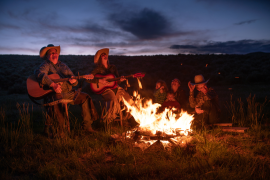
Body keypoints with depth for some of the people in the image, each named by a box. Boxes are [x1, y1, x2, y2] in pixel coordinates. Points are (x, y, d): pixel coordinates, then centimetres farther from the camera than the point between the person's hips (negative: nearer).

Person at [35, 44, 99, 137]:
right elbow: (39, 73, -23)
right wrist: (52, 84, -34)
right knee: (56, 100, -39)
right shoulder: (46, 65, 2)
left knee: (85, 97, -4)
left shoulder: (62, 65, 20)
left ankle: (87, 125, 0)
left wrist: (73, 81, -8)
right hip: (54, 92, -6)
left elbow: (75, 82, 19)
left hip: (68, 92, 7)